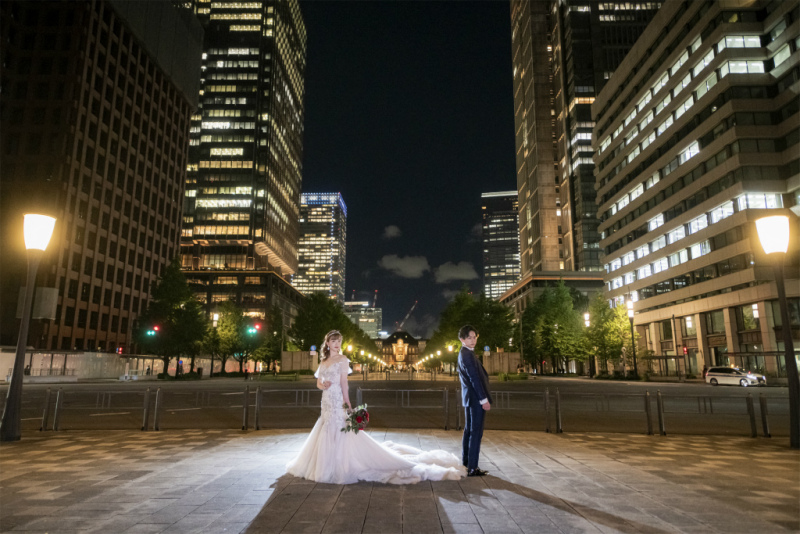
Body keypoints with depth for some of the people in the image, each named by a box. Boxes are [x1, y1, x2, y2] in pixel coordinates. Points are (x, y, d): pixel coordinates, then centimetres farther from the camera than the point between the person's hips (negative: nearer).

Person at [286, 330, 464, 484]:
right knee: (326, 435, 12)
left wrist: (347, 403, -19)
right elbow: (318, 383, 14)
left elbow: (344, 383, -10)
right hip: (326, 403, 6)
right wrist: (323, 385, -10)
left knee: (339, 435, -8)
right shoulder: (323, 361, 13)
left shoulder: (342, 359, -3)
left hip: (338, 403, -6)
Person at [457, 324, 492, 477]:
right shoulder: (467, 355, -17)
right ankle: (472, 468, -3)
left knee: (469, 431, 15)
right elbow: (474, 378, -21)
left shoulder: (464, 353, 16)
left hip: (470, 398, 11)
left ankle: (466, 464, 24)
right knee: (476, 432, -6)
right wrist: (484, 399, -20)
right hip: (475, 397, -11)